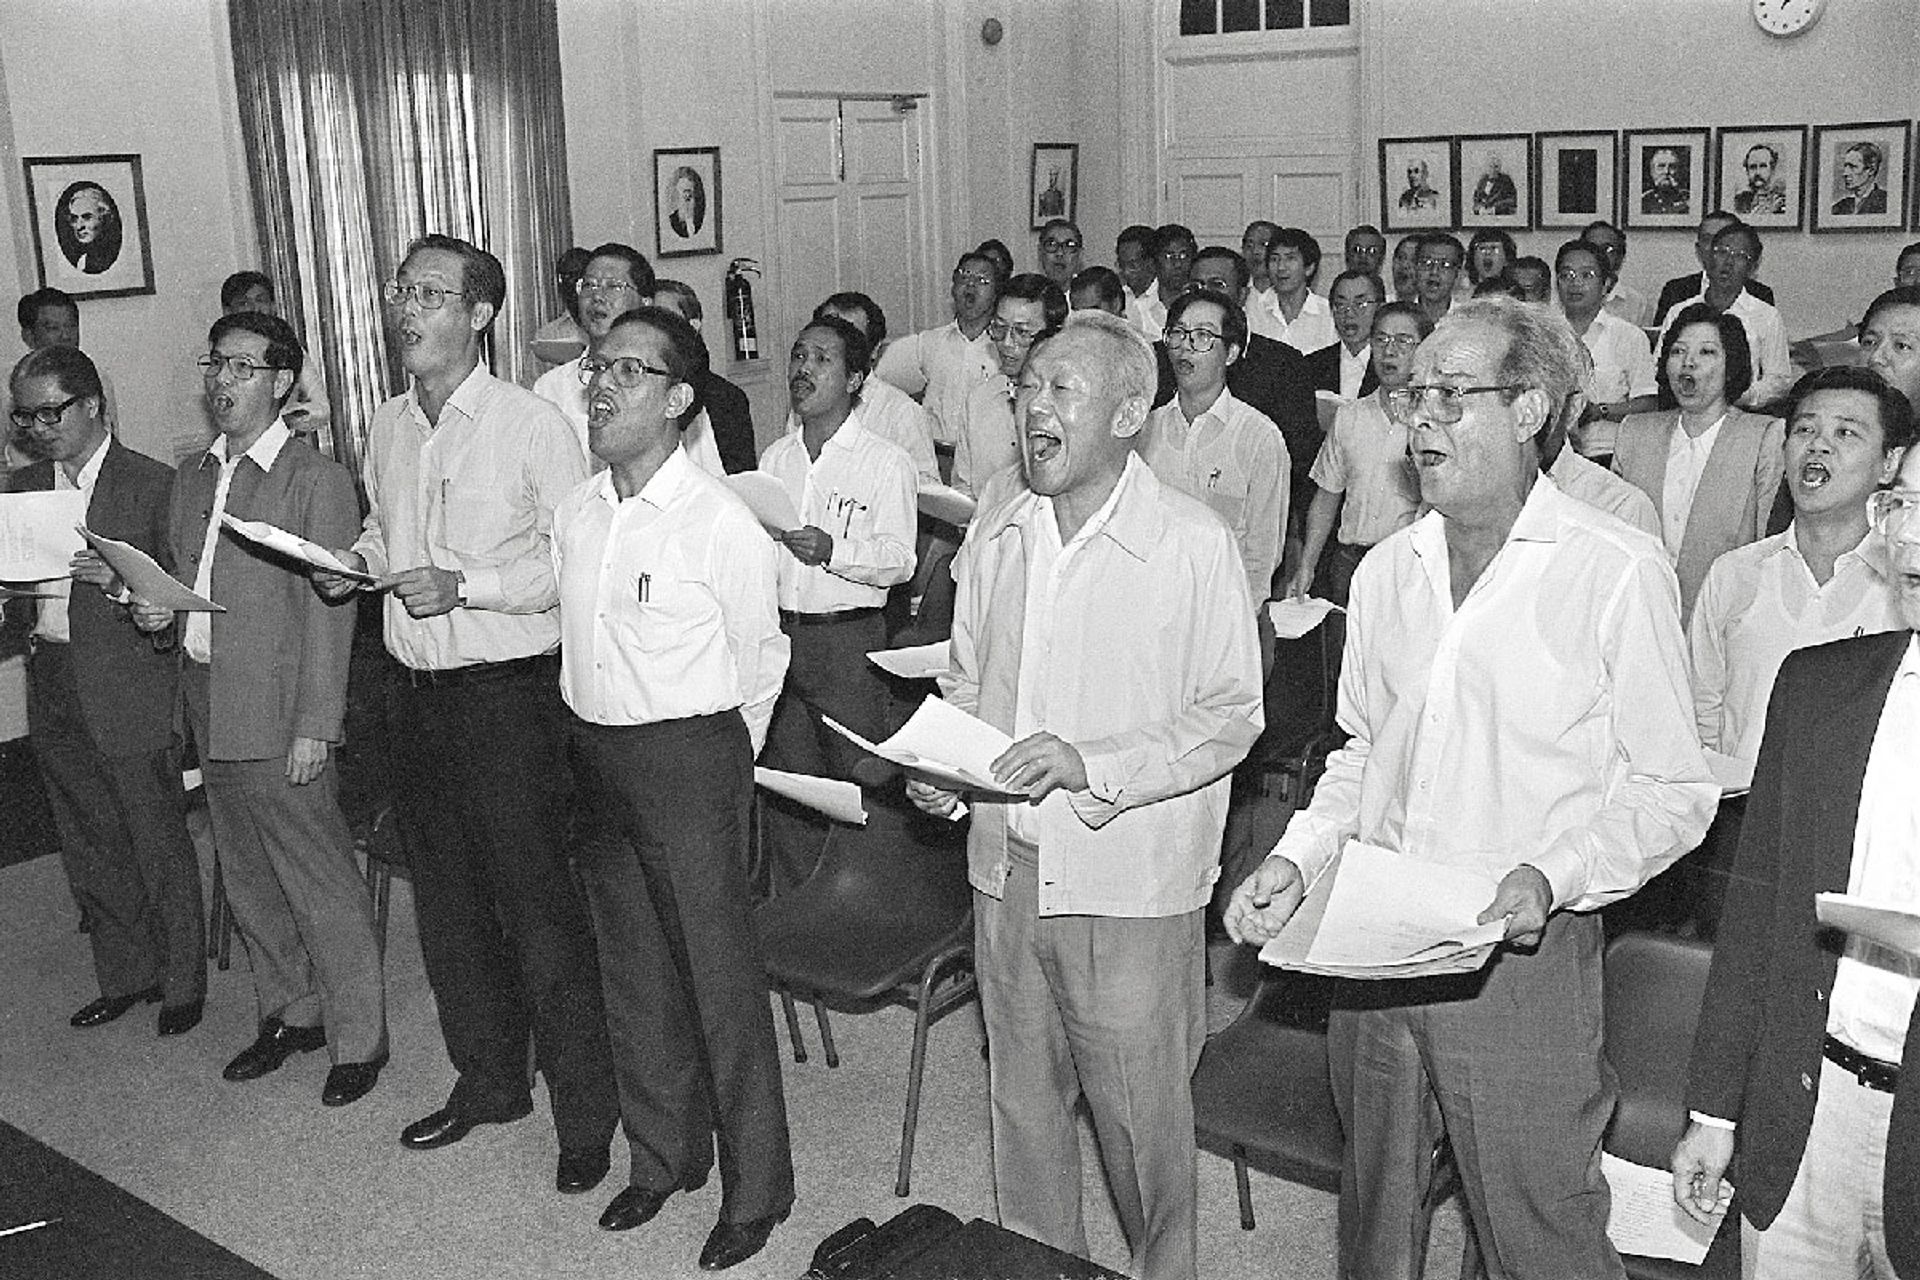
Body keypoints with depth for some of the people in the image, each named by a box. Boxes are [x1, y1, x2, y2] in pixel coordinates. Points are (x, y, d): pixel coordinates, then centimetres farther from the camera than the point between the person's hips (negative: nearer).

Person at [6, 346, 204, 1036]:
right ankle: (125, 976, 28)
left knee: (160, 849, 3)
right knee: (90, 851, 14)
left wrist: (120, 583, -25)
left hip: (130, 692, -6)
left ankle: (182, 985, 17)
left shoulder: (153, 484, -7)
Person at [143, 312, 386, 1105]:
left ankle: (358, 1039, 13)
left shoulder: (317, 480, -10)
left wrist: (314, 727, -16)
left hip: (280, 719, -7)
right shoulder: (194, 479, 13)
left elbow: (329, 610, -13)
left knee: (322, 885, 0)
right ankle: (291, 1015, 33)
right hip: (211, 712, 7)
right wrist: (157, 610, 0)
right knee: (249, 883, 17)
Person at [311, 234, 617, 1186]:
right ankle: (487, 1080, 34)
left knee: (537, 903, -1)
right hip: (416, 695, 7)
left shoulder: (533, 426, -11)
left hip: (508, 691, -7)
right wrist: (351, 564, 2)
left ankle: (587, 1113, 13)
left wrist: (462, 585, -20)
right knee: (446, 898, 17)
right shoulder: (386, 428, 10)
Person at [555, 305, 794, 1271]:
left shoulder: (722, 523, -14)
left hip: (692, 761, -7)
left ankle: (755, 1189, 16)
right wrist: (598, 745, 16)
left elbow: (759, 665, -3)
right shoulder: (574, 513, 6)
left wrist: (715, 769, 5)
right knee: (630, 967, 17)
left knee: (720, 972, 0)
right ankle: (662, 1157, 35)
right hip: (594, 757, 7)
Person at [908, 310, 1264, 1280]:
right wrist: (939, 768, -2)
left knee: (1140, 1108, 7)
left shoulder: (1194, 544, -11)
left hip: (1131, 879, -5)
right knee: (1021, 1096, 18)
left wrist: (1090, 764, -21)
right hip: (1006, 864, 5)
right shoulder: (993, 538, 6)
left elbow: (1231, 717, -11)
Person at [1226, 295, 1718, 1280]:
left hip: (1523, 954, -5)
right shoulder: (1385, 572, 8)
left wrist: (1553, 875, -21)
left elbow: (1673, 790, -7)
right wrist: (1296, 858, 3)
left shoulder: (1618, 573, -10)